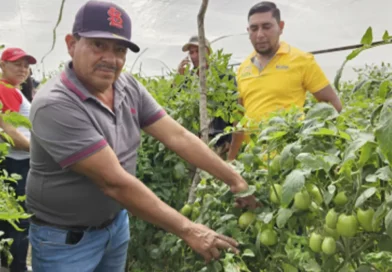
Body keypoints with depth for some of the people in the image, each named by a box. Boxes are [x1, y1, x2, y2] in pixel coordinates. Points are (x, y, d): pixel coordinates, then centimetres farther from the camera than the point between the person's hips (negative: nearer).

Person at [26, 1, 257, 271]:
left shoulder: (129, 87, -6)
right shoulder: (54, 105, -27)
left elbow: (178, 136, -5)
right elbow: (115, 182, -30)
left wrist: (236, 180, -9)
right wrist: (187, 230, -28)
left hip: (117, 223, 6)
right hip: (64, 238, -6)